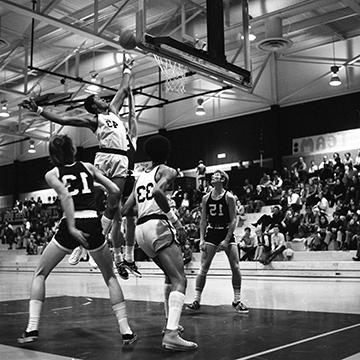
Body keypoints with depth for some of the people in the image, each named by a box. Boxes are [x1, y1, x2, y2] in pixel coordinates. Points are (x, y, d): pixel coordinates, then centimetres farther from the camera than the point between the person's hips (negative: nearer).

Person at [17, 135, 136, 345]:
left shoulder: (52, 174, 9)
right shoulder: (88, 167, 15)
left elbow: (65, 196, -11)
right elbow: (115, 191, 8)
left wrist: (71, 227, -19)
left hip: (71, 226, -1)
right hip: (93, 224, 2)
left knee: (40, 275, 17)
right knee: (110, 277, 17)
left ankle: (32, 328, 7)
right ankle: (126, 330, 8)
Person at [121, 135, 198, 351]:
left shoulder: (141, 177, 23)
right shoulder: (167, 171, 3)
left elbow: (125, 211, 21)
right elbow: (157, 191, -20)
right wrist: (175, 220, -15)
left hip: (140, 229, 8)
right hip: (158, 226, -8)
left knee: (170, 276, 26)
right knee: (179, 280, -13)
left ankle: (171, 323, 30)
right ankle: (171, 334, -30)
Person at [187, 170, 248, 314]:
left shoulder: (229, 197, -8)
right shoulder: (206, 198, 3)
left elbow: (233, 220, -9)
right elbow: (203, 220, 6)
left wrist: (227, 240, -15)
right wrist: (202, 239, -3)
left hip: (227, 234, -2)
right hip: (211, 233, 2)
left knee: (235, 268, -5)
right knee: (203, 268, -4)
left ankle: (237, 301, 9)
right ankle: (196, 300, 3)